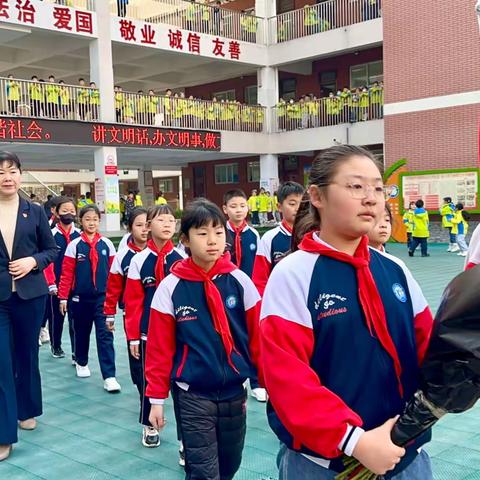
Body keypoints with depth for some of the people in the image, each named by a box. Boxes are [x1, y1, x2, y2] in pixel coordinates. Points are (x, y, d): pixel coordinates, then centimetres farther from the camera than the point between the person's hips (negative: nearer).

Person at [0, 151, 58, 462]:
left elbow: (52, 249, 7)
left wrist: (33, 261, -11)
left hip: (30, 295, 1)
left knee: (27, 355, 14)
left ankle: (28, 410, 35)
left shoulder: (35, 212, 3)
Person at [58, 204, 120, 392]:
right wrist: (63, 297, -5)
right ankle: (81, 362, 41)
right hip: (81, 297, 0)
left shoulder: (107, 244, 0)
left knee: (105, 335, -7)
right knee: (82, 331, 16)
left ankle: (109, 376, -8)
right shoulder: (74, 245, -3)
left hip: (102, 297, 0)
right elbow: (67, 273, -3)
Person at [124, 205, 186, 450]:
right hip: (148, 332, 0)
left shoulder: (182, 259, -1)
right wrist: (132, 336, -2)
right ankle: (149, 426, 32)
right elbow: (133, 301, -1)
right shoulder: (139, 260, -2)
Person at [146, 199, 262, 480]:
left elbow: (258, 336, 0)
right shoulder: (171, 287, -9)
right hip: (192, 396, -2)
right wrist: (157, 398, -3)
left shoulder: (240, 281, -5)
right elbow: (160, 348, -4)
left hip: (234, 392, 3)